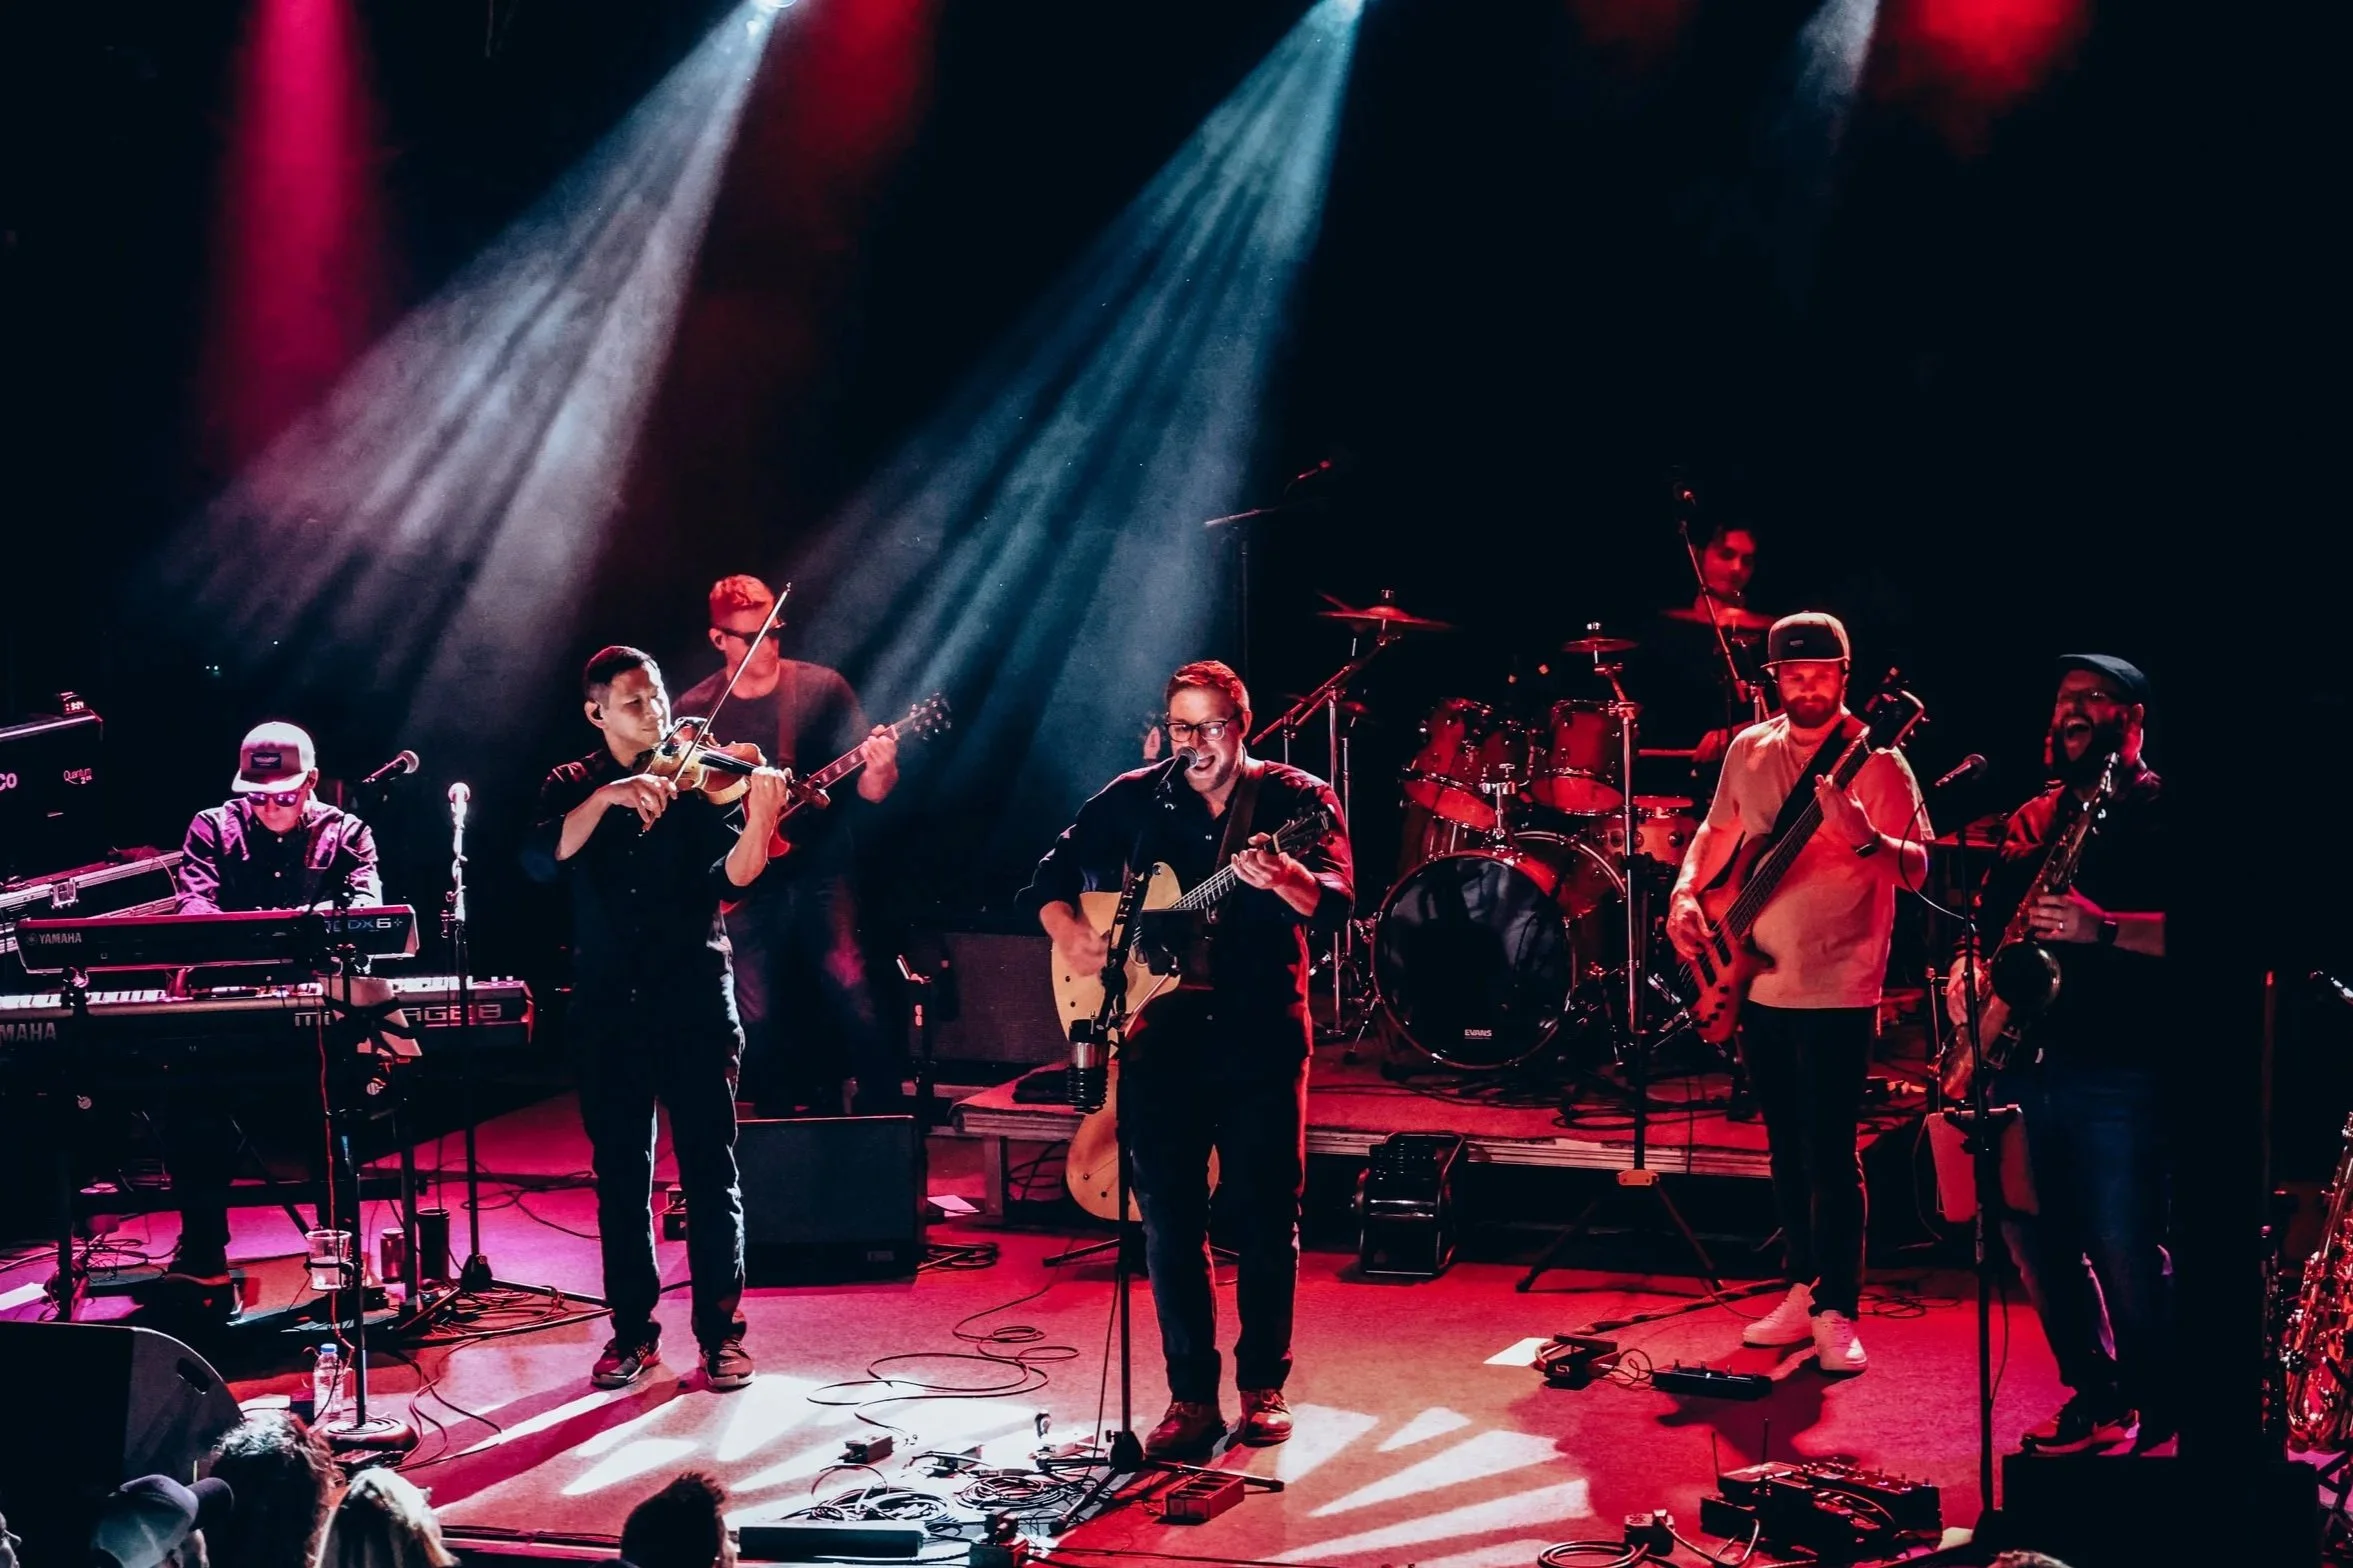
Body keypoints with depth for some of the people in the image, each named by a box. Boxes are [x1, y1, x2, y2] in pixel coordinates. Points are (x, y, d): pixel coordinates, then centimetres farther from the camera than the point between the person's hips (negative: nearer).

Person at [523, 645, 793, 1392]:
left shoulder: (701, 781, 2)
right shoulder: (572, 787, 8)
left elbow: (731, 880, -12)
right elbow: (541, 860, -12)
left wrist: (759, 819, -31)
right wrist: (607, 797, -25)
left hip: (694, 1000, -2)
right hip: (609, 1007, 2)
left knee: (709, 1167, -2)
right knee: (620, 1173, 7)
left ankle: (721, 1331, 5)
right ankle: (632, 1329, 17)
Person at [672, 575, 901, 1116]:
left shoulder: (821, 687, 0)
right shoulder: (695, 710, 5)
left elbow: (869, 788, -2)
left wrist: (879, 771, -26)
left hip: (821, 874, -2)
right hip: (746, 888, 2)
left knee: (854, 1010, -15)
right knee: (760, 1027, -1)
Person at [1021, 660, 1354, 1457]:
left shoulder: (1295, 797, -1)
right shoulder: (1132, 799, 8)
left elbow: (1336, 901, -16)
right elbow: (1051, 876, 16)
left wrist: (1283, 879, -37)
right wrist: (1070, 932, -5)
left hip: (1261, 1039, -2)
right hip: (1159, 1037, 2)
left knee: (1266, 1219, 3)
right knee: (1168, 1223, 3)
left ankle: (1264, 1389, 17)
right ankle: (1191, 1396, 12)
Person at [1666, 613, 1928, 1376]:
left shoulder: (1876, 762, -9)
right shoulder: (1749, 751, 8)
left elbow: (1916, 868, -14)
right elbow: (1718, 831, 21)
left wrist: (1865, 839, -34)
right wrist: (1686, 891, 3)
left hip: (1836, 991, -6)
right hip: (1759, 983, 6)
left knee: (1829, 1154, -7)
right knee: (1786, 1149, 13)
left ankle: (1836, 1314, -1)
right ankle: (1803, 1290, 24)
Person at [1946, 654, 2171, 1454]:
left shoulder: (2154, 811, -2)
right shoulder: (2033, 819, 18)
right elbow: (1988, 920, 23)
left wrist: (2099, 930, -24)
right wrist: (1967, 971, 3)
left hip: (2117, 1072, -7)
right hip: (2024, 1063, 7)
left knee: (2125, 1258, -7)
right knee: (2038, 1245, 10)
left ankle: (2157, 1421, 10)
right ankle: (2095, 1398, 25)